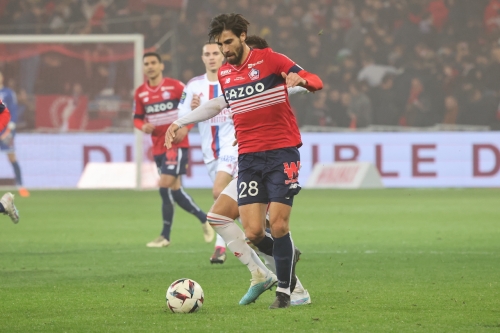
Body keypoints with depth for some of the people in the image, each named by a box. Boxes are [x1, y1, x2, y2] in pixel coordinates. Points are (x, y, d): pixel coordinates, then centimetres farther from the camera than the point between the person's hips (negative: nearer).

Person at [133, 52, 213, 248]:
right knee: (174, 189, 9)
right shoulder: (140, 93, 6)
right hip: (158, 147, 6)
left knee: (165, 185, -15)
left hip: (176, 144, -6)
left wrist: (185, 128, -15)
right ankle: (204, 219, 27)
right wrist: (143, 126, -10)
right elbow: (137, 118, 13)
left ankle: (165, 236, -8)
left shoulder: (175, 86, -8)